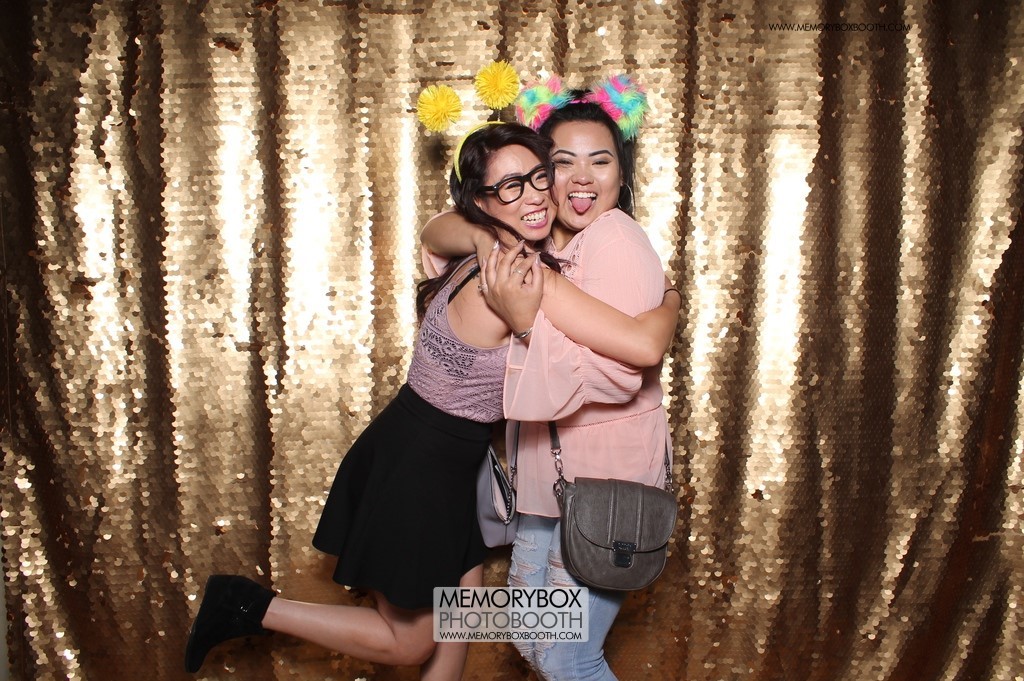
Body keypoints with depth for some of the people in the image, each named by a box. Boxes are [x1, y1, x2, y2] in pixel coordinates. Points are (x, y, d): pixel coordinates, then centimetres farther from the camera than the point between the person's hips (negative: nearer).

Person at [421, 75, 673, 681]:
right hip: (548, 471, 9)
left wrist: (529, 323, -29)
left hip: (606, 477, -8)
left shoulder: (617, 241, -19)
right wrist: (482, 237, -4)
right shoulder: (538, 239, 6)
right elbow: (438, 232, 14)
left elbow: (618, 373, -28)